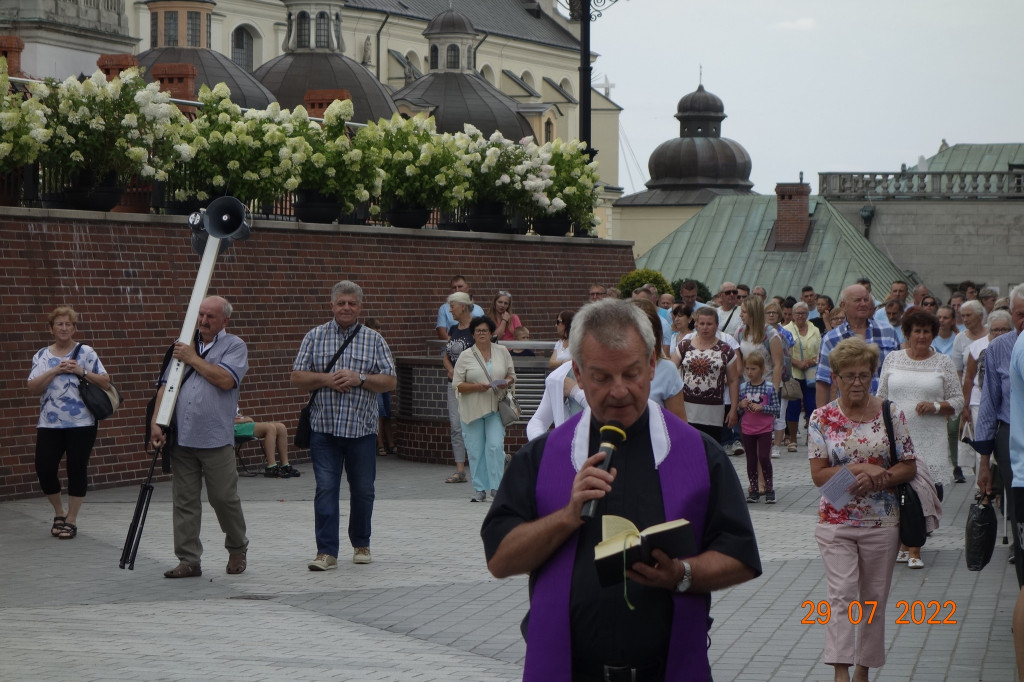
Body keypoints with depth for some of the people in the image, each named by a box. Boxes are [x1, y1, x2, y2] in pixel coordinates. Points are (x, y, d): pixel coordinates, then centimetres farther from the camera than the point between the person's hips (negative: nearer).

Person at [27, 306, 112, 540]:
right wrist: (55, 370, -14)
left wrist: (82, 372, -14)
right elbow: (33, 387, -4)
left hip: (81, 424, -2)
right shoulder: (42, 356, 8)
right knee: (44, 468, -2)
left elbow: (105, 382, -1)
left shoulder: (86, 353, 2)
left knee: (77, 469, 0)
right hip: (49, 424, 2)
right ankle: (59, 512, 21)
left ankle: (71, 520, 12)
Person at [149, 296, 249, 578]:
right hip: (182, 439, 4)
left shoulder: (234, 346, 2)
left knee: (224, 498, 2)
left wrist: (193, 359, -7)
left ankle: (237, 549, 23)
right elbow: (166, 385, 13)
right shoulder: (183, 345, 16)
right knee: (184, 502, 3)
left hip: (216, 439, -4)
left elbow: (225, 380, -16)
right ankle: (188, 560, 8)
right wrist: (156, 423, 2)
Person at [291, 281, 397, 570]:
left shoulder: (374, 340, 7)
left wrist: (359, 378, -13)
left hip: (362, 428, 1)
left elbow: (390, 381, 2)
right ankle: (326, 551, -5)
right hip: (324, 427, -1)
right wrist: (326, 379, -12)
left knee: (362, 490, 9)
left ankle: (361, 544, 27)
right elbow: (297, 377, 4)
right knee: (326, 489, -6)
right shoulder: (315, 337, 7)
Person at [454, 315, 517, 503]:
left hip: (495, 408, 0)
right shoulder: (465, 356, 1)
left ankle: (496, 487, -5)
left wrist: (507, 382, -8)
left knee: (495, 445, -11)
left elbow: (512, 375, 15)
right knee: (475, 450, 2)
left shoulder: (502, 352, 8)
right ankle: (480, 489, 12)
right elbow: (457, 385, -1)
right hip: (472, 409, 0)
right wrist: (476, 387, -16)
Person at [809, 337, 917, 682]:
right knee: (842, 595, -13)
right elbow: (818, 475, -4)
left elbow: (909, 468, 1)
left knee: (874, 599, 10)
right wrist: (859, 469, -17)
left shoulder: (891, 413, 0)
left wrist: (875, 478, -16)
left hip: (882, 521, 2)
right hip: (836, 521, -1)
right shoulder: (822, 418, -2)